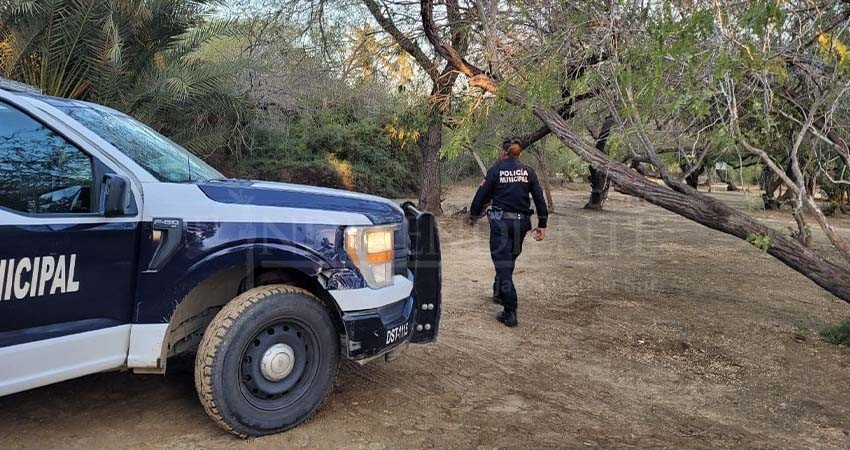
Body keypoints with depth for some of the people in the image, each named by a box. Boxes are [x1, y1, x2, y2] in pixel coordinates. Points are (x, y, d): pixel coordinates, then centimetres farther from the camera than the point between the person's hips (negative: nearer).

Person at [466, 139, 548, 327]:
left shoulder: (496, 170, -3)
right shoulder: (528, 172, 7)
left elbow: (482, 195, -1)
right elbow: (539, 199, 6)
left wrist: (473, 216, 14)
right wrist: (542, 225, 9)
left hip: (501, 221, -4)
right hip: (521, 223, 4)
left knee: (503, 264, -4)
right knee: (509, 260, 22)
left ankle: (510, 313, -8)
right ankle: (499, 293, 39)